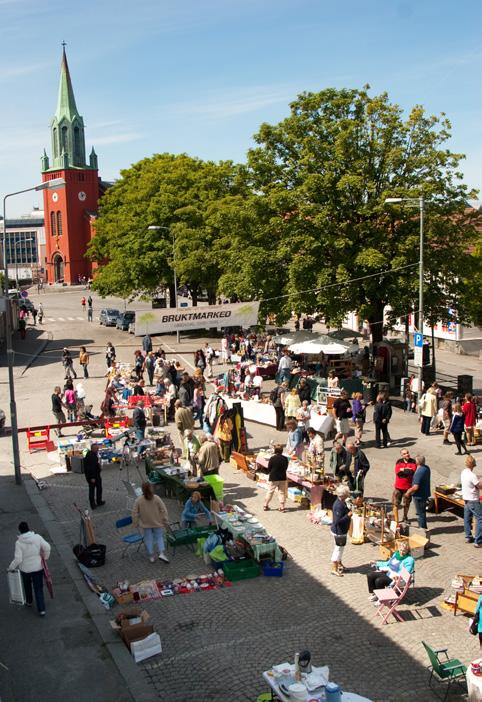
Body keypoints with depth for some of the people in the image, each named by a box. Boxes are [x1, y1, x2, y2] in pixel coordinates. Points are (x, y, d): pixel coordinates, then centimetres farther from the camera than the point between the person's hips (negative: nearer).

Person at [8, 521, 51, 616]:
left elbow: (18, 559, -21)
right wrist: (45, 557, 7)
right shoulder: (37, 537, -13)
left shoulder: (19, 542, -20)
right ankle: (41, 609, 8)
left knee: (27, 586, 27)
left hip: (25, 569, -1)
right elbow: (47, 547, -11)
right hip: (38, 567, 1)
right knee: (39, 588, 9)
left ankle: (29, 601, 48)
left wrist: (11, 567, -4)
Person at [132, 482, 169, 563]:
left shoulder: (138, 500, -11)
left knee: (148, 539, 12)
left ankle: (151, 556, 17)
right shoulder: (156, 498, -13)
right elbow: (163, 510, -10)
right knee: (159, 537, 11)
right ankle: (162, 553, -6)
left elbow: (135, 513, -6)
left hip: (146, 524, 1)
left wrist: (135, 524, 6)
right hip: (157, 523, 0)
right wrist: (166, 521, 0)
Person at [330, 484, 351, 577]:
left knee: (340, 548, 24)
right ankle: (334, 569, 13)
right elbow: (337, 521, -30)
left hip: (341, 530, 10)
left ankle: (339, 565, 41)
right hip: (339, 531, -10)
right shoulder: (338, 506, -29)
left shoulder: (342, 502, 2)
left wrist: (349, 513, 2)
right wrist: (348, 515, -25)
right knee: (338, 548, 2)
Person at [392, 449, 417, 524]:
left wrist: (403, 470, -16)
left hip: (408, 487, -1)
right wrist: (407, 470, -18)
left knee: (406, 504, 15)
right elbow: (397, 472, -13)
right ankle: (395, 519, 12)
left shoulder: (413, 462, -6)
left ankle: (405, 518, 34)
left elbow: (412, 472, -21)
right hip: (398, 486, 1)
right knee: (395, 504, 1)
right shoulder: (399, 462, 1)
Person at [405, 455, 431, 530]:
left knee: (420, 513, 4)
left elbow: (416, 487, -28)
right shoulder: (427, 468, 1)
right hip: (425, 494, 9)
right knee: (422, 512, 22)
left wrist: (409, 491, -11)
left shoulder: (419, 472, -28)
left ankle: (422, 529, 14)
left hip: (419, 496, -9)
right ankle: (423, 528, 34)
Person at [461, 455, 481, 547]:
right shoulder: (472, 475, -25)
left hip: (466, 499, 9)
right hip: (473, 501, -9)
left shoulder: (463, 472, 1)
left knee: (467, 519, 17)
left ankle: (468, 537, 28)